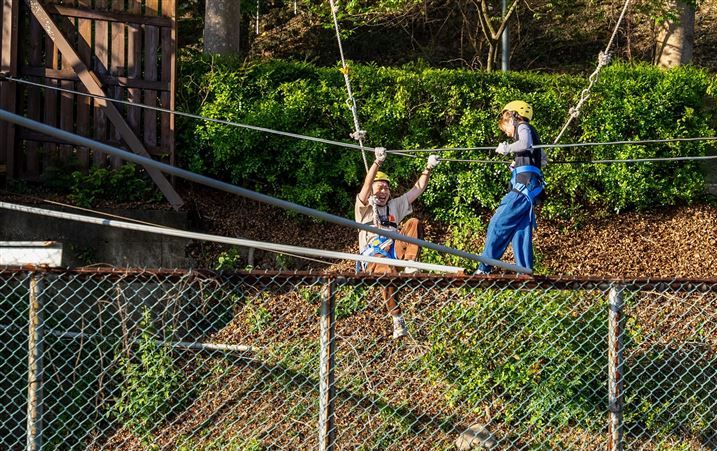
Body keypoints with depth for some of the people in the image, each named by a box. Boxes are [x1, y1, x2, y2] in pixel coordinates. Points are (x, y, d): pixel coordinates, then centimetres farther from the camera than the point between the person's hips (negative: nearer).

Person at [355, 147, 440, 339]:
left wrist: (428, 168, 9)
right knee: (388, 271, -39)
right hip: (373, 256, -4)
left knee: (414, 222, -18)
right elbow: (367, 184, -6)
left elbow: (418, 188, 23)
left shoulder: (395, 205, 28)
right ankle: (397, 319, -35)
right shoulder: (365, 207, 13)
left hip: (395, 251, 4)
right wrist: (377, 162, -21)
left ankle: (411, 266, -34)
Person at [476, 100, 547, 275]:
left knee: (498, 224, -10)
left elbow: (525, 144, -24)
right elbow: (543, 160, 38)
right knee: (520, 231, 6)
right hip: (530, 188, 9)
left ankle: (484, 269, -11)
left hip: (523, 186, -9)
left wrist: (507, 148, -10)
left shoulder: (523, 127, 0)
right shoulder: (531, 134, 27)